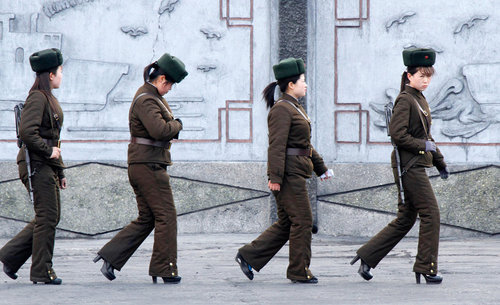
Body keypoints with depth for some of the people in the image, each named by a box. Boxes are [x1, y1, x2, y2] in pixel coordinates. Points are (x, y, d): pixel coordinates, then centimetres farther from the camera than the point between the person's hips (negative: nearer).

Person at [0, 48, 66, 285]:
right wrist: (49, 151, -16)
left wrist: (60, 171, 21)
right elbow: (27, 132, -25)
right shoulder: (37, 98, -13)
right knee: (47, 216, -6)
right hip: (36, 164, -10)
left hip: (47, 164, 10)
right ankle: (42, 271, 0)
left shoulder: (49, 99, 18)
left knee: (49, 217, 11)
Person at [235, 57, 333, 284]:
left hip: (296, 173, 10)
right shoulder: (281, 110, -12)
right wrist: (275, 177, -24)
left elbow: (306, 144, 26)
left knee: (286, 223, 11)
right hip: (288, 172, -10)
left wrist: (320, 167, 27)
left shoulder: (294, 108, 19)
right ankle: (299, 271, 1)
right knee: (302, 220, -6)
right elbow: (277, 145, -19)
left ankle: (248, 256, 15)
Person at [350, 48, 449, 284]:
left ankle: (366, 257, 12)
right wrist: (423, 146, -15)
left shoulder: (420, 100, 17)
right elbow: (397, 134, -20)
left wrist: (440, 163, 26)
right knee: (431, 213, -8)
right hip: (409, 166, -10)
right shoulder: (404, 100, -11)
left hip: (416, 165, 10)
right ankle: (426, 268, -3)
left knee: (405, 219, 10)